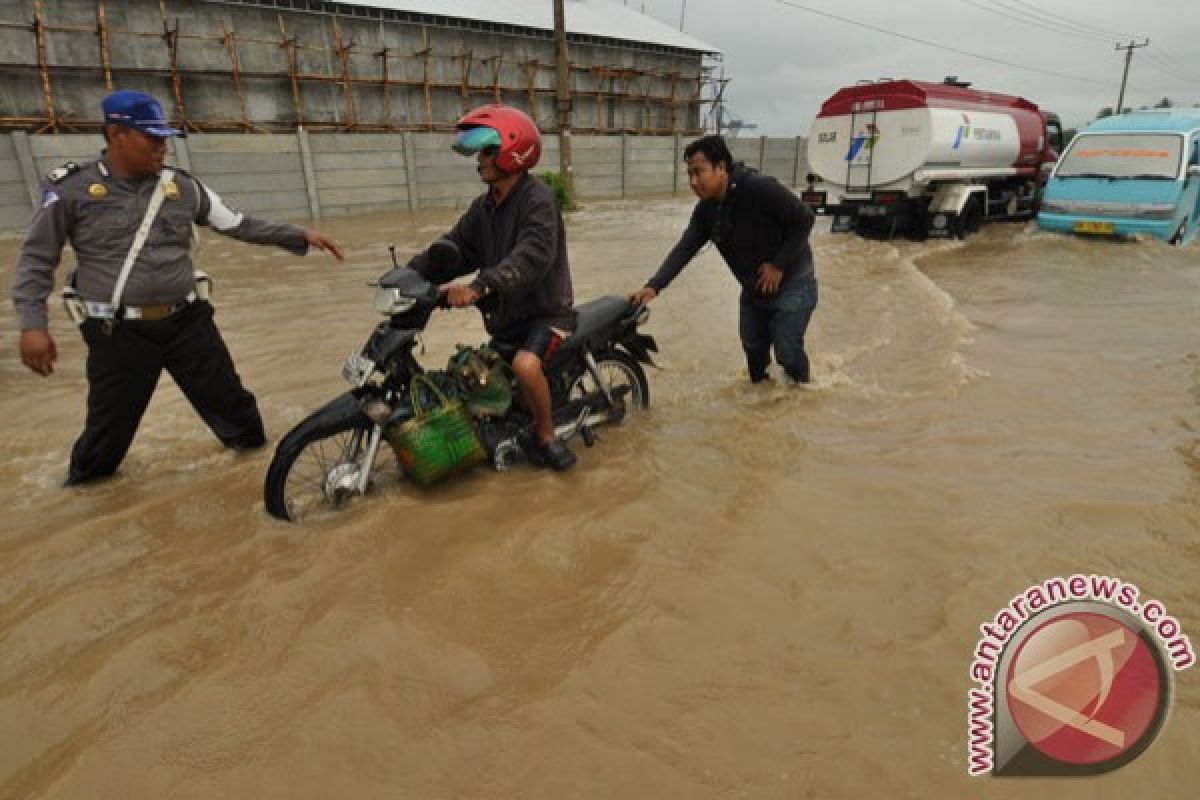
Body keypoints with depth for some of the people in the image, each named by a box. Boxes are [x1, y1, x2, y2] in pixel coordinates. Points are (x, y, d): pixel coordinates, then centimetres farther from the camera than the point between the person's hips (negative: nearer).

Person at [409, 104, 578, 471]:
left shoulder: (537, 198, -18)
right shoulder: (484, 206, 9)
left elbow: (533, 255, -35)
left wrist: (480, 286, -47)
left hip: (546, 310, -9)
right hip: (507, 313, 9)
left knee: (526, 365, -35)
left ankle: (546, 436, -12)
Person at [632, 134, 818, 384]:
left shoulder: (758, 188, -27)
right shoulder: (705, 210, -5)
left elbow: (803, 218, -23)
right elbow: (684, 249, -9)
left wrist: (779, 265, -23)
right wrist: (654, 286, -22)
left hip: (791, 283, -7)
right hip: (753, 288, 7)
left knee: (787, 352, -2)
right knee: (753, 347, 18)